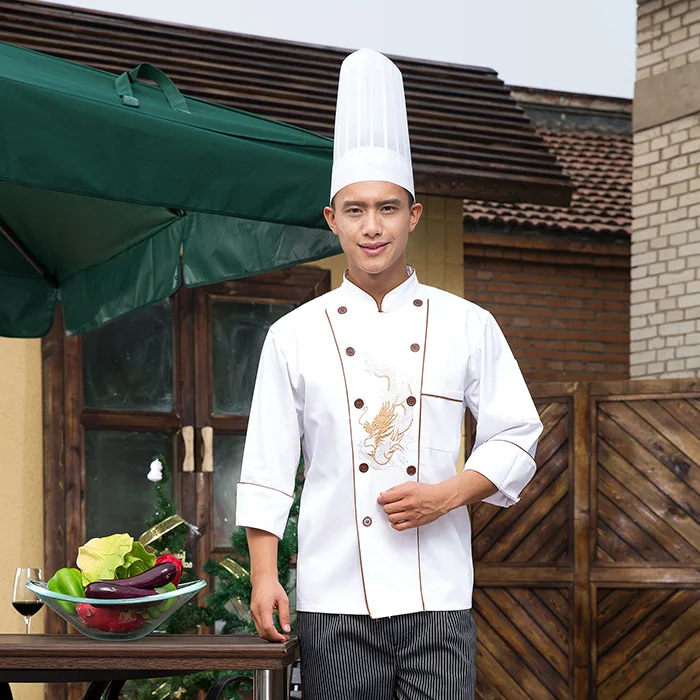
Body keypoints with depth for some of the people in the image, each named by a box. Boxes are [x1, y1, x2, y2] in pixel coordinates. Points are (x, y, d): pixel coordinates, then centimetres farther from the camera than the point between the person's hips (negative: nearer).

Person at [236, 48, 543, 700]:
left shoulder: (467, 326, 6)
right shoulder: (295, 335, 5)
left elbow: (515, 435, 8)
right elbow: (268, 461, 5)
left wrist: (449, 494, -8)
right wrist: (263, 575, -1)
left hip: (438, 594, 0)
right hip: (334, 596, 0)